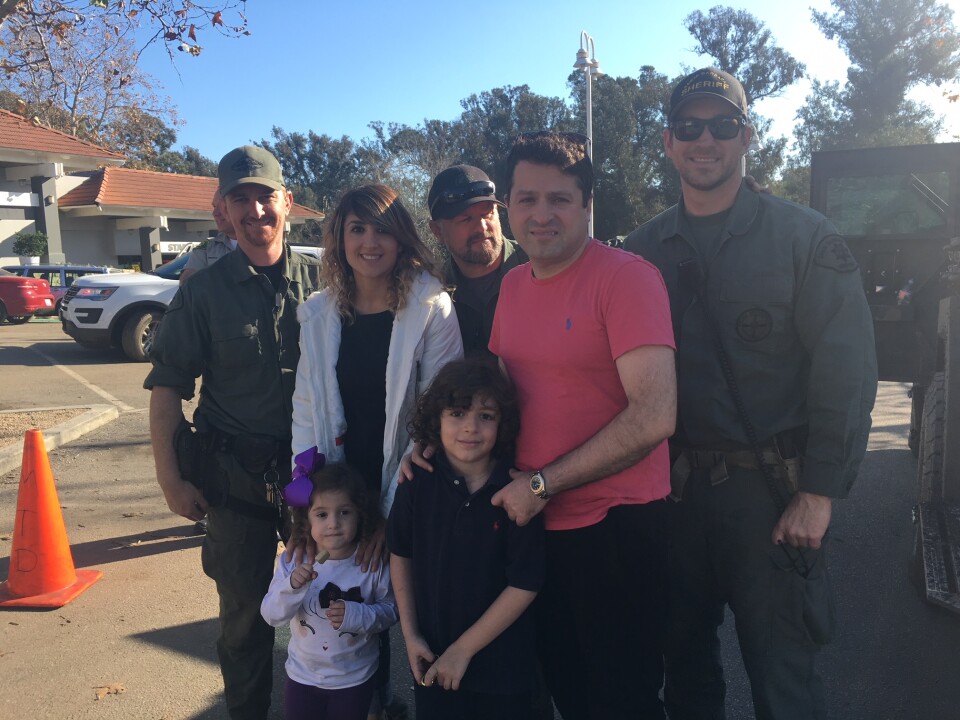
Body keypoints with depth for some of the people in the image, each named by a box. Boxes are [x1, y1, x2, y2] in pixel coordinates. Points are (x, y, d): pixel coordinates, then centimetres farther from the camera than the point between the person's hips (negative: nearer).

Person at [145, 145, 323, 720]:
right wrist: (171, 478, -6)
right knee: (244, 607, 11)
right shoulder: (203, 293, -3)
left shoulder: (321, 280, 0)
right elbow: (168, 388, -1)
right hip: (237, 474, -1)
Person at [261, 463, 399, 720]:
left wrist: (358, 615, -28)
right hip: (302, 676, 1)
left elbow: (390, 609, -10)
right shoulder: (292, 561, -16)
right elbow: (271, 616, -18)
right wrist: (292, 586, -37)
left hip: (356, 679, -1)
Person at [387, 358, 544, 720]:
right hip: (434, 661, 2)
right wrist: (410, 634, 2)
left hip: (502, 665, -2)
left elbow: (524, 584, -15)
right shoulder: (418, 482, -9)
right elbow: (400, 554, 4)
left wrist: (463, 649, -12)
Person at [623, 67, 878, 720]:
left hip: (773, 493, -3)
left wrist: (819, 495, -12)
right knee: (685, 664, 18)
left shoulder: (804, 237, -3)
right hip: (674, 488, 3)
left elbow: (846, 371, -7)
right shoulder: (642, 250, 6)